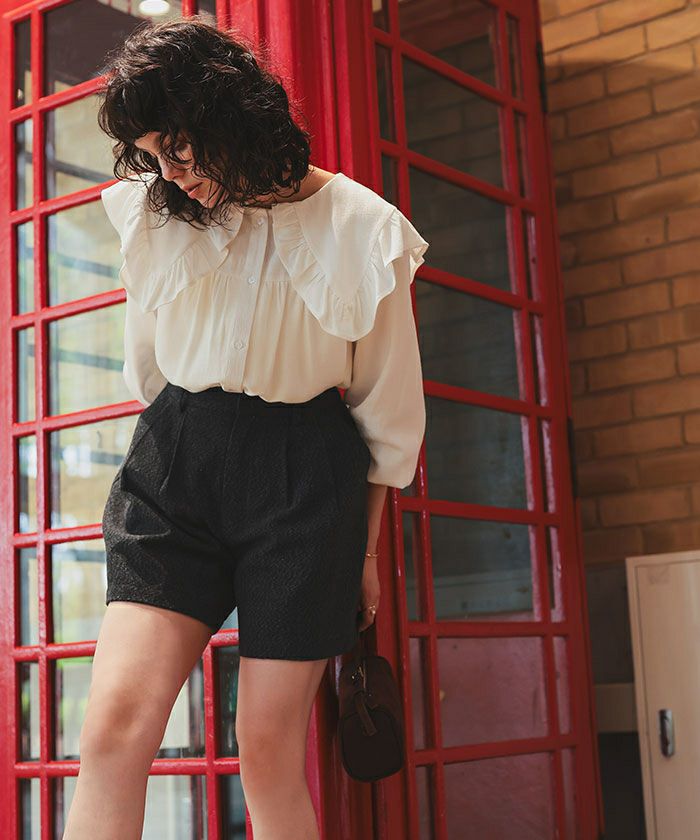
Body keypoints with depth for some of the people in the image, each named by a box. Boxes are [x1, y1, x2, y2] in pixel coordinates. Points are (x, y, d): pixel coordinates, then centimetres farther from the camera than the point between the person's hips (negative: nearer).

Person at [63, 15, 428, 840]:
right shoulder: (154, 212, 5)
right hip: (172, 462, 3)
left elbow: (387, 409, 5)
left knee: (269, 754, -3)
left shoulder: (359, 230, -3)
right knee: (115, 723, -15)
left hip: (305, 476, -2)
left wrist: (365, 548, 11)